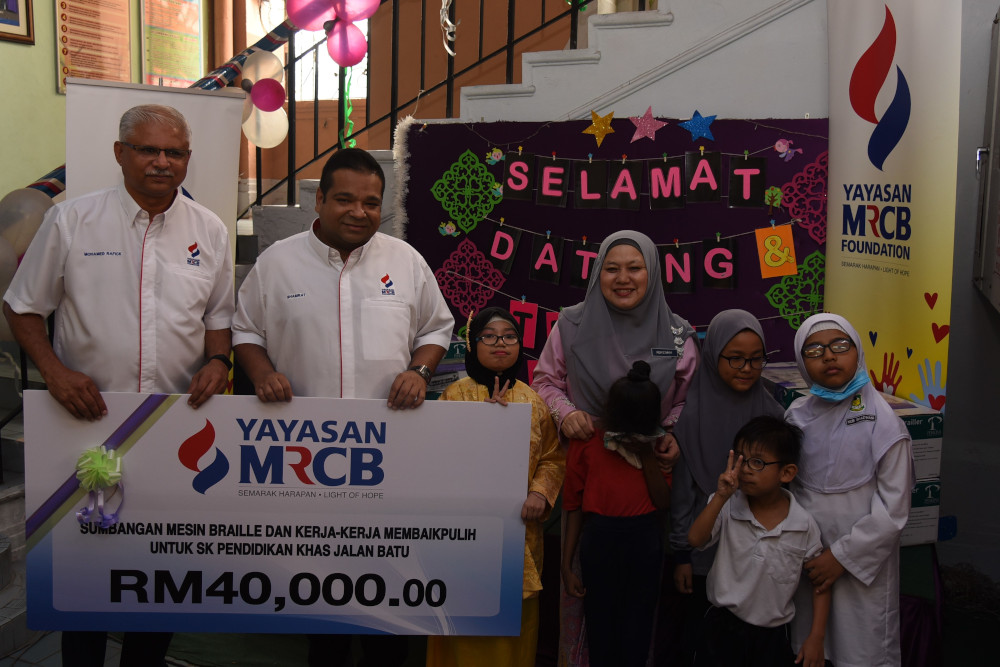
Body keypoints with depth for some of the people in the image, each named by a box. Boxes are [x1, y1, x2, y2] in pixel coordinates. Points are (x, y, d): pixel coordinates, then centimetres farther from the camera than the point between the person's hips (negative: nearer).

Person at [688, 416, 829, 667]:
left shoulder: (804, 524, -7)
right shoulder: (728, 508, -9)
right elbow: (695, 539, -23)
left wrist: (816, 638, 1)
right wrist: (720, 497, -29)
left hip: (772, 635, 1)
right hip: (722, 627, 0)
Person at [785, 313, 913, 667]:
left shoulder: (881, 422, -12)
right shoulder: (797, 414, 1)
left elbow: (893, 509, -12)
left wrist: (843, 556, -12)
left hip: (862, 564, -4)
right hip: (810, 560, 4)